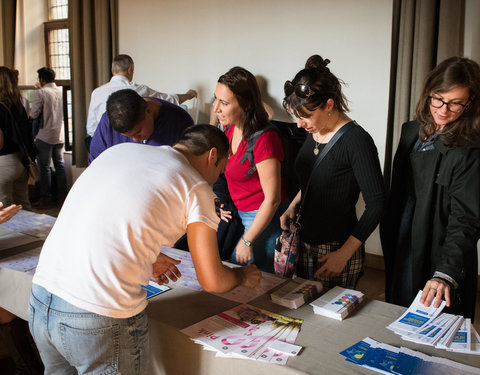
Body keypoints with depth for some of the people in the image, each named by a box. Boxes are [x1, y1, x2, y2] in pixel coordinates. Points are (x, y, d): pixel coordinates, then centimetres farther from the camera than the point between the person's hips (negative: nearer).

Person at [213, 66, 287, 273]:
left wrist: (247, 241, -16)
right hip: (234, 213, 8)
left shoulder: (264, 138, -25)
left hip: (262, 218, -8)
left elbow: (272, 199, -22)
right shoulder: (229, 128, 0)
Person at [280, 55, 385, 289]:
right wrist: (293, 205, 4)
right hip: (305, 243, 7)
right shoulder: (313, 133, 4)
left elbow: (376, 203, -18)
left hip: (335, 251, -7)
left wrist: (344, 254, -19)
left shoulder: (356, 140, -18)